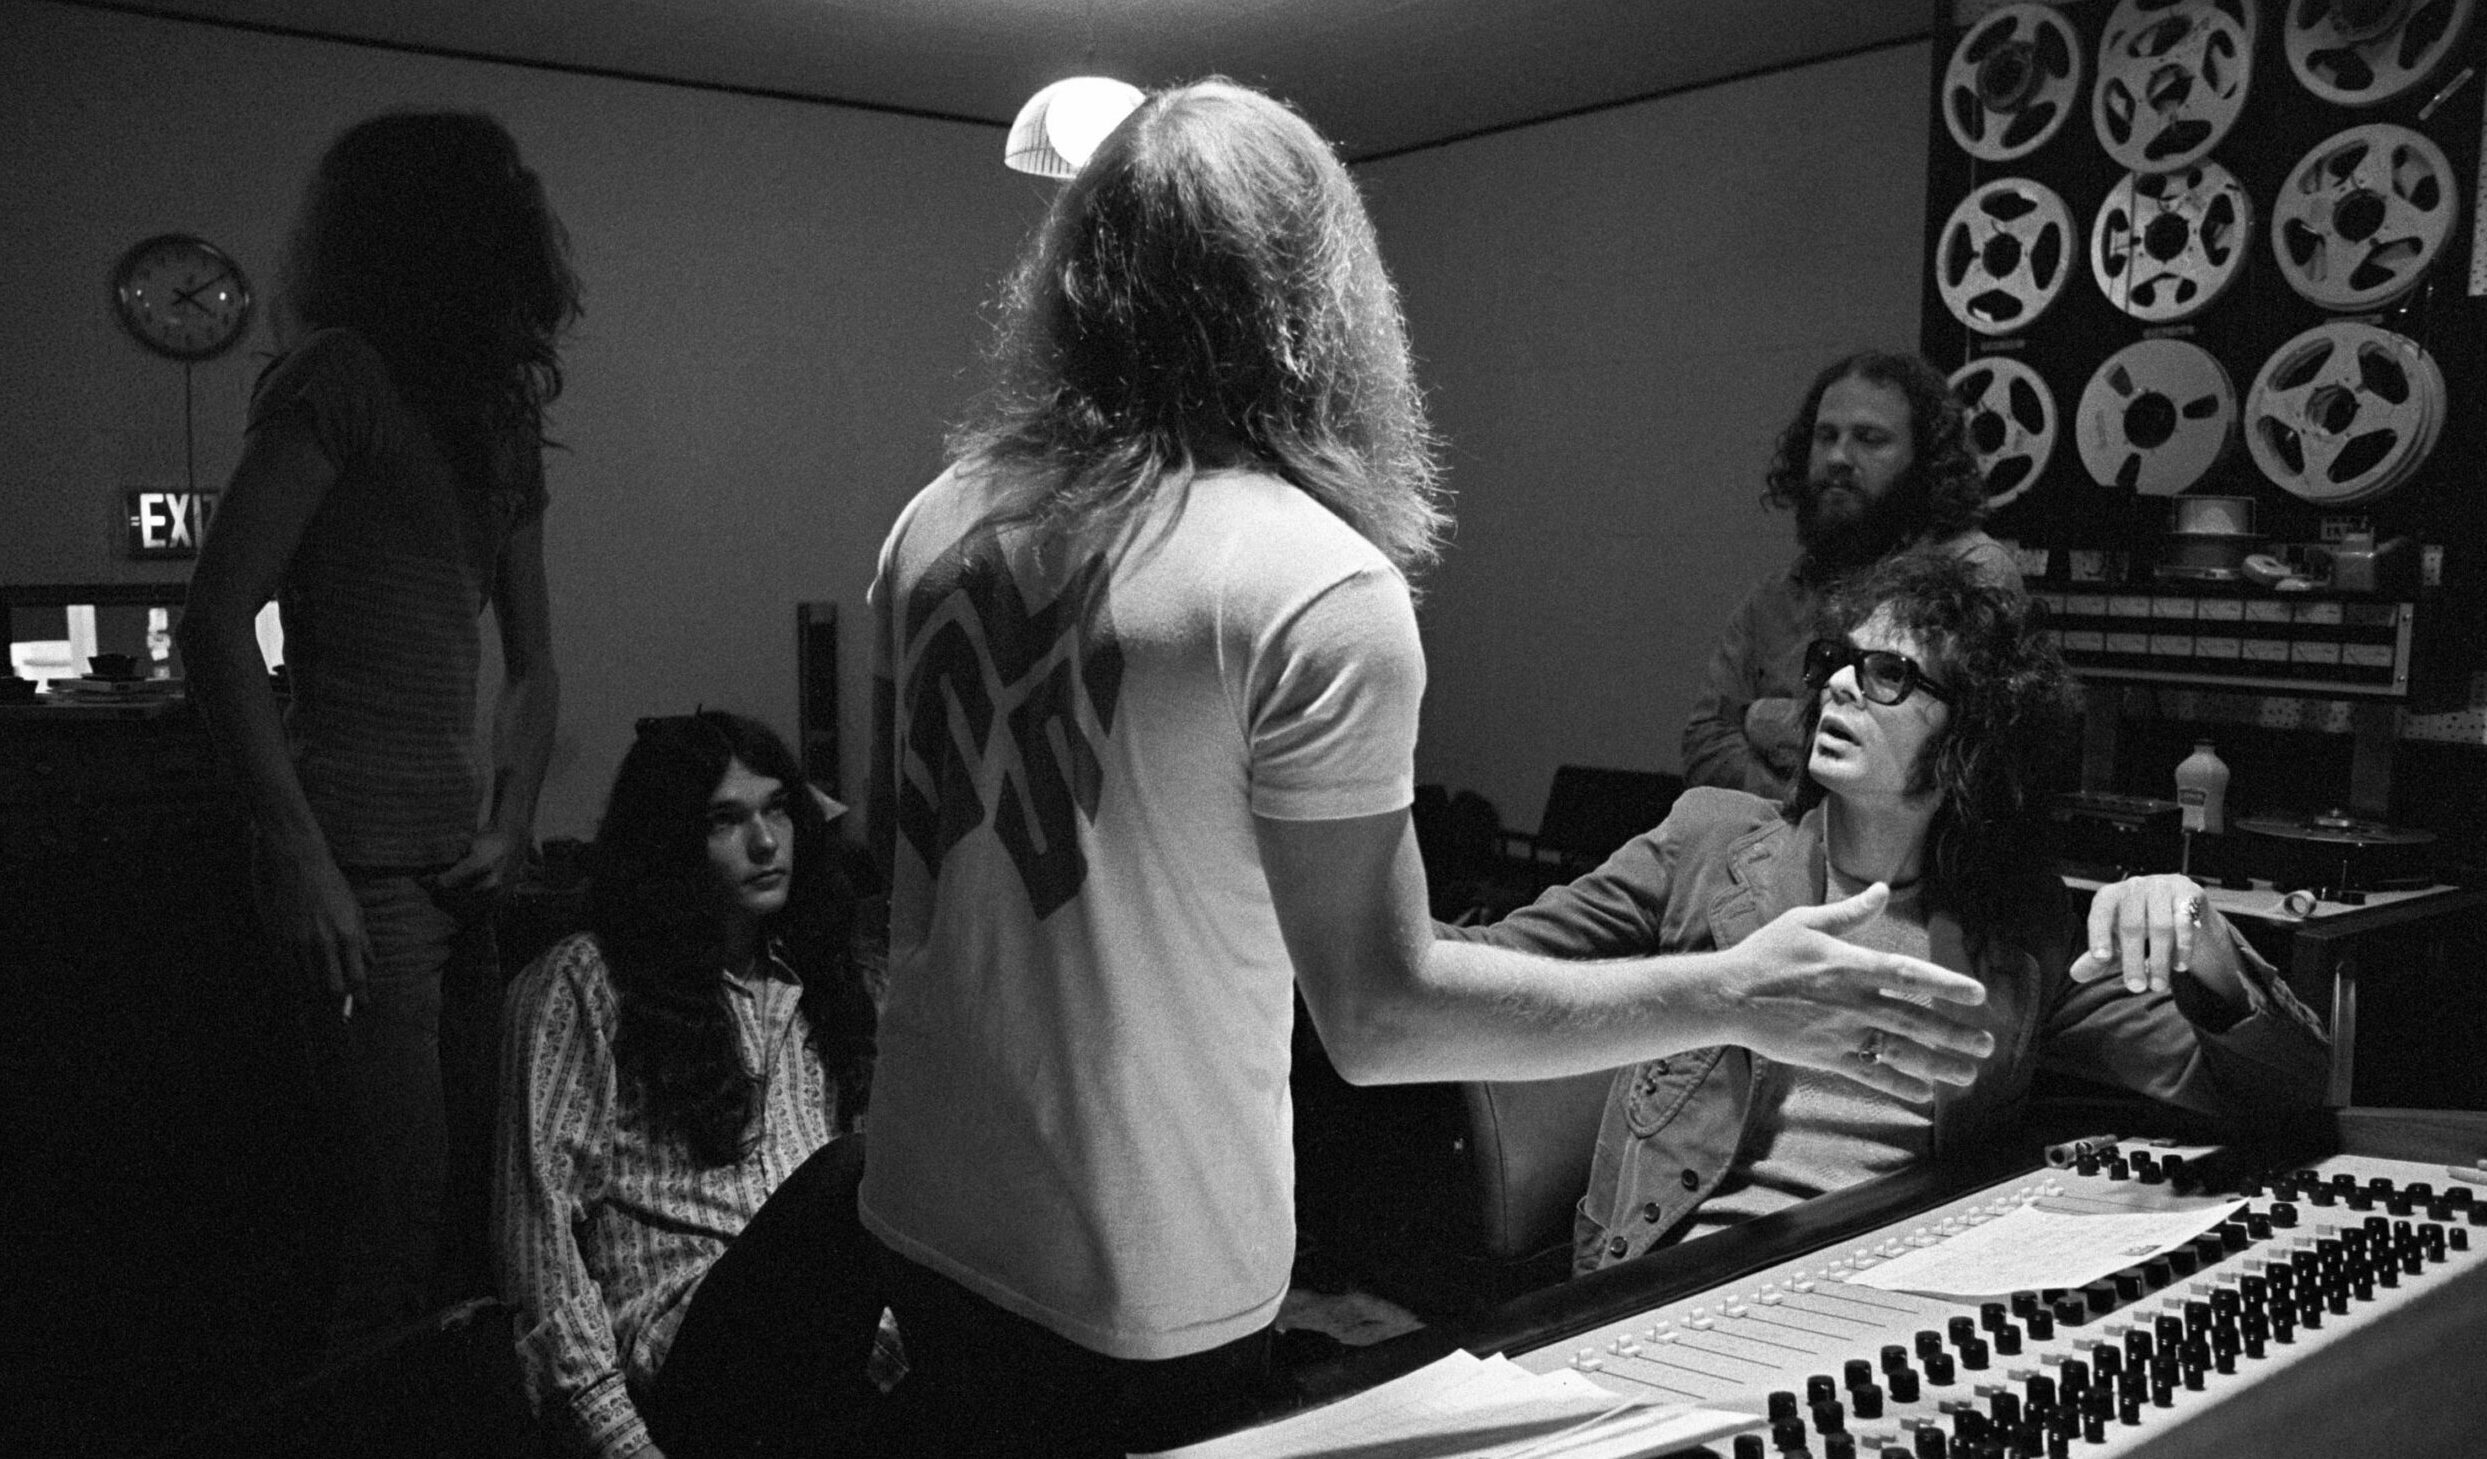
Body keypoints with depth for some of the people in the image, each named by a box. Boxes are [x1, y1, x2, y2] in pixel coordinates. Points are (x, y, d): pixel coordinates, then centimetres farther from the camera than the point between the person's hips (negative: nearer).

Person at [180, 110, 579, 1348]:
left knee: (475, 1196, 10)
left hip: (458, 865, 7)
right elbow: (214, 622, -12)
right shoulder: (343, 378, -5)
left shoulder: (496, 414, 18)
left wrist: (515, 821, 6)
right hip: (361, 862, -7)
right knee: (398, 1207, -4)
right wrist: (299, 858, -16)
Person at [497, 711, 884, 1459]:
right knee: (848, 1172, -32)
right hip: (688, 1347, -5)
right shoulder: (581, 984, 5)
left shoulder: (819, 978, 21)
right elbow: (540, 1217, -1)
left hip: (827, 1338, 5)